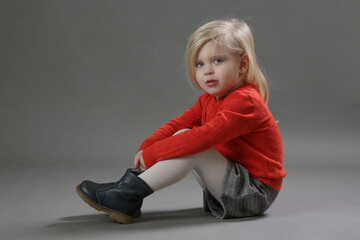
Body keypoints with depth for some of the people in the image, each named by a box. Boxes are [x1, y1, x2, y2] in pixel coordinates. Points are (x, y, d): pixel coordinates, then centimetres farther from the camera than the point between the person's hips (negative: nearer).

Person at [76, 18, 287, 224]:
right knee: (184, 140, 4)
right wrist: (145, 149, -13)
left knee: (188, 143, -24)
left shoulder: (245, 102, -21)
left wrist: (151, 154, -28)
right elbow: (178, 124, 4)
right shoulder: (209, 100, 10)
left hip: (256, 194, -9)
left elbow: (203, 137, -32)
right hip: (234, 181, 9)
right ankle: (131, 182, -6)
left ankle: (130, 196, -22)